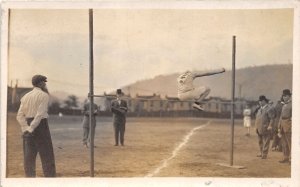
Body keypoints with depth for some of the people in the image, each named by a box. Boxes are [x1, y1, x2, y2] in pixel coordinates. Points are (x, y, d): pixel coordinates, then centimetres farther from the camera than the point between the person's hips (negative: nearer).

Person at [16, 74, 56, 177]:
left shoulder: (26, 96, 11)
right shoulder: (44, 95, -6)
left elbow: (20, 116, 0)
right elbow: (40, 114, -18)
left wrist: (26, 129, -9)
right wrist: (31, 129, -21)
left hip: (27, 126, 6)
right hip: (40, 125, -6)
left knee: (29, 156, 8)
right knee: (46, 154, -2)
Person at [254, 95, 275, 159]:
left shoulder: (269, 109, -8)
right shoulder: (260, 109, 18)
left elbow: (272, 118, -13)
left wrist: (270, 126, -21)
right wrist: (256, 126, 16)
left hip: (265, 129, -8)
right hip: (259, 129, 8)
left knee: (265, 142, -4)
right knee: (260, 141, 14)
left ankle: (264, 154, -1)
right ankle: (261, 153, 24)